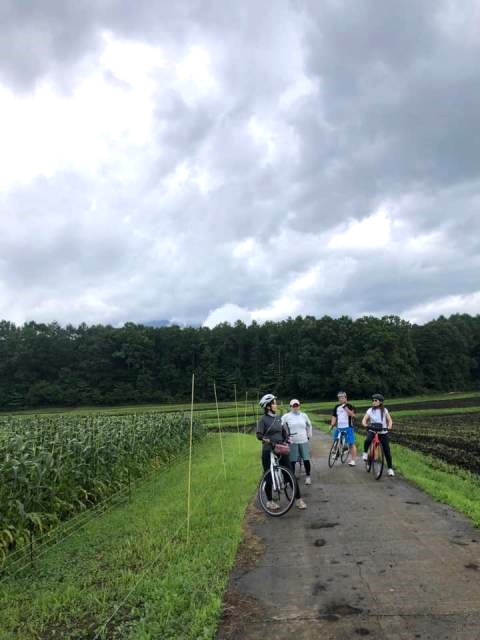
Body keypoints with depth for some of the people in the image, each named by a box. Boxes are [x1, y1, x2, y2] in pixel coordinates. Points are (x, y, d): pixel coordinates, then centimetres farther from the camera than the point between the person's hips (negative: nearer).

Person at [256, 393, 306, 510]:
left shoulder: (279, 418, 10)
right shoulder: (263, 419, -7)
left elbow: (285, 432, 13)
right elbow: (259, 435, -13)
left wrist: (286, 440, -7)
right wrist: (269, 440, -28)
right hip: (268, 451, -5)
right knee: (269, 477, 4)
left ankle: (298, 499, 9)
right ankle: (269, 501, 21)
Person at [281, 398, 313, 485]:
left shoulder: (304, 415, 7)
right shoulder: (286, 416, -2)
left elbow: (309, 425, 21)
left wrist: (309, 435, 15)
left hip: (304, 441, 2)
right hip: (292, 442, -2)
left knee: (306, 460, 1)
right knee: (292, 461, 1)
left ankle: (308, 476, 18)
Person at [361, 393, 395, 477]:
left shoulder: (385, 410, 0)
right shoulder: (370, 410, -1)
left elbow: (390, 420, -3)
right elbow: (364, 420, -7)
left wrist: (389, 427, -25)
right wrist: (366, 425, -29)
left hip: (383, 432, 0)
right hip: (372, 431, 0)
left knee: (387, 451, 0)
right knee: (367, 440, -33)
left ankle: (390, 468, 16)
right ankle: (365, 453, -5)